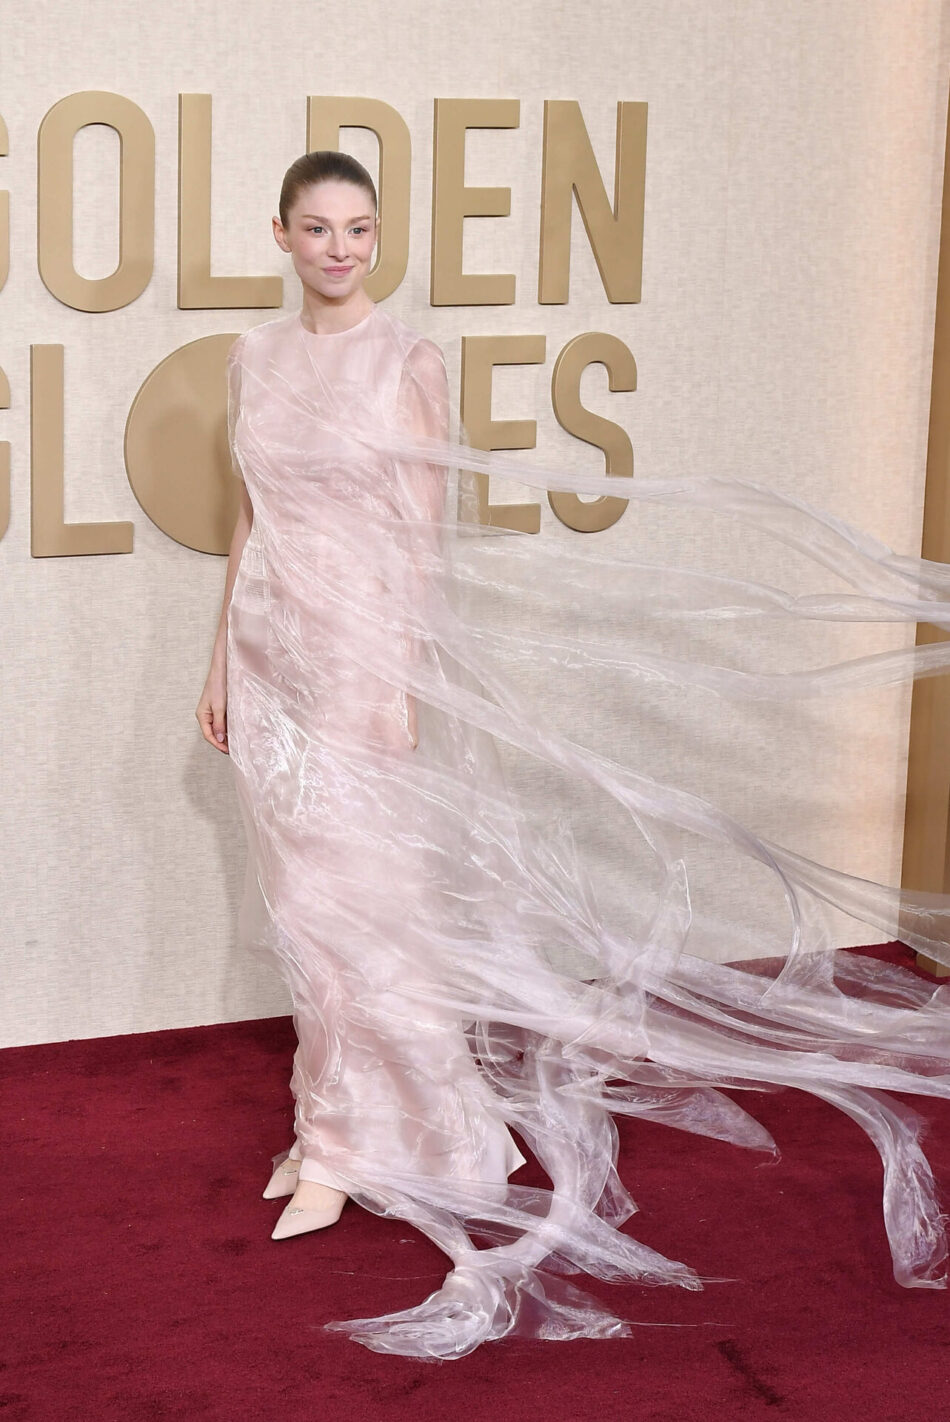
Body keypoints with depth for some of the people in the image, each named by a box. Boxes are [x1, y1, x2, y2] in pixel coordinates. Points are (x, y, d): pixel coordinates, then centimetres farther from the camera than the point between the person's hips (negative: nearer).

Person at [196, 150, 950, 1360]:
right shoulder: (254, 358, 8)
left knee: (352, 897, -5)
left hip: (366, 645, -5)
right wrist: (221, 659, 12)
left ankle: (350, 1146, 7)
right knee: (299, 896, 10)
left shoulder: (408, 359, -7)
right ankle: (331, 1120, 23)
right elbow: (249, 519, 14)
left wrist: (403, 679, -14)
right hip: (270, 645, 5)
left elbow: (426, 529, -9)